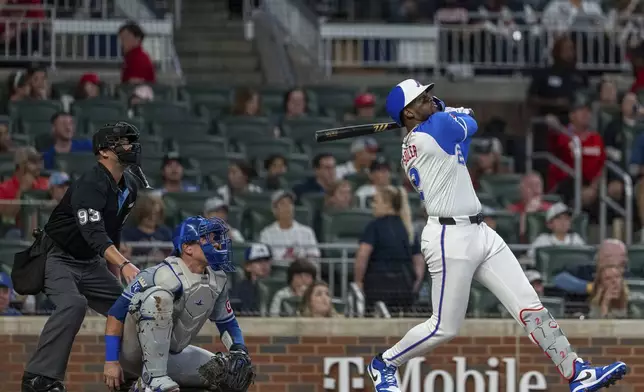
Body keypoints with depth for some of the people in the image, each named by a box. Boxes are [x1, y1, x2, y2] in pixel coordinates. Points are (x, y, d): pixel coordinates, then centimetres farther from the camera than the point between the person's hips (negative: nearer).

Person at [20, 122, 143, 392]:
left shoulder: (130, 186, 4)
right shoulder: (90, 185, -25)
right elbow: (94, 234, -39)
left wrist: (115, 270, 20)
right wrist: (123, 264, -51)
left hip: (91, 263, 9)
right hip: (57, 257, -9)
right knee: (73, 304, -32)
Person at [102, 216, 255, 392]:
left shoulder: (218, 281, 2)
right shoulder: (163, 276, -22)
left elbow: (227, 322, 15)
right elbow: (116, 313, -20)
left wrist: (240, 351, -5)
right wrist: (111, 361, -23)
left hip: (171, 356, 8)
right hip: (134, 355, -8)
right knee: (159, 296, -31)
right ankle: (153, 378, -28)